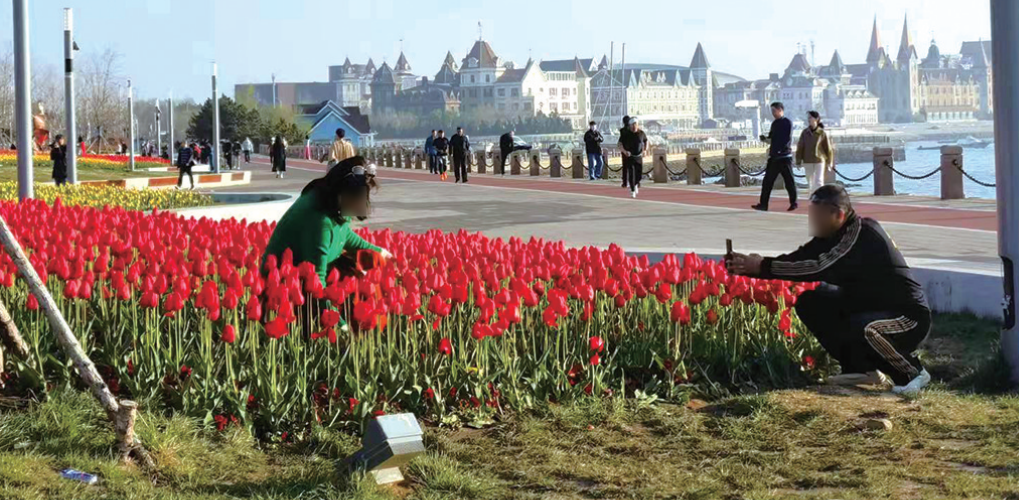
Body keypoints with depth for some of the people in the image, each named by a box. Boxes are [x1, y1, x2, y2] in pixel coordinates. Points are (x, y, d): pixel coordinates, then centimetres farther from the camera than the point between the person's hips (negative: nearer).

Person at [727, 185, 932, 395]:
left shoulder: (863, 235, -25)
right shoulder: (834, 235, 3)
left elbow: (820, 269, -34)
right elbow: (798, 259, -3)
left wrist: (763, 267, -34)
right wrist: (750, 267, -16)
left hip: (907, 316, -9)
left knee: (859, 330, -38)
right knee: (810, 303, 2)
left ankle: (912, 372, -9)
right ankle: (861, 368, 9)